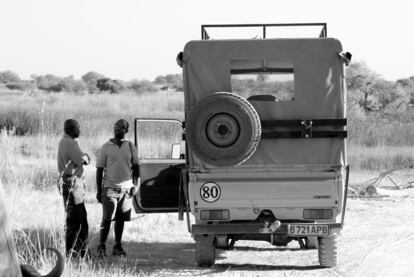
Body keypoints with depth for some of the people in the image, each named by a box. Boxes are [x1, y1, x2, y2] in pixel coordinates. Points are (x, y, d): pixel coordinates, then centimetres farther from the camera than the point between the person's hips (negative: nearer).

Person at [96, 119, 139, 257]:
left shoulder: (130, 147, 7)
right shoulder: (106, 148, 0)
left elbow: (136, 167, 13)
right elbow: (99, 170, 1)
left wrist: (136, 185, 1)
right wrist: (98, 191, -3)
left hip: (126, 188, 3)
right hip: (110, 188, -3)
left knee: (120, 219, 8)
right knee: (107, 219, -10)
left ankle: (117, 246, 17)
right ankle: (101, 247, -7)